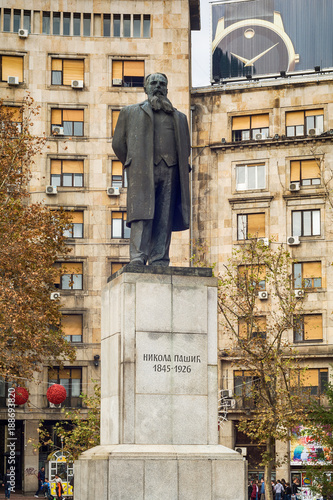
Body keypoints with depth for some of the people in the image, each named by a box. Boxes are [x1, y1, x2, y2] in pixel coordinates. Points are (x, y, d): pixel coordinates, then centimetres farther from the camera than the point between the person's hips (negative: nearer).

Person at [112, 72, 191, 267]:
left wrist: (175, 164, 13)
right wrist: (132, 165, 10)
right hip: (143, 171, -3)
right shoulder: (131, 112, 19)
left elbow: (186, 147, 28)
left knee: (165, 219, -4)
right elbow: (118, 143, 16)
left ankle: (159, 262, -6)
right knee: (142, 214, -15)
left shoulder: (179, 118, 26)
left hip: (170, 171, 3)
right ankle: (138, 259, -21)